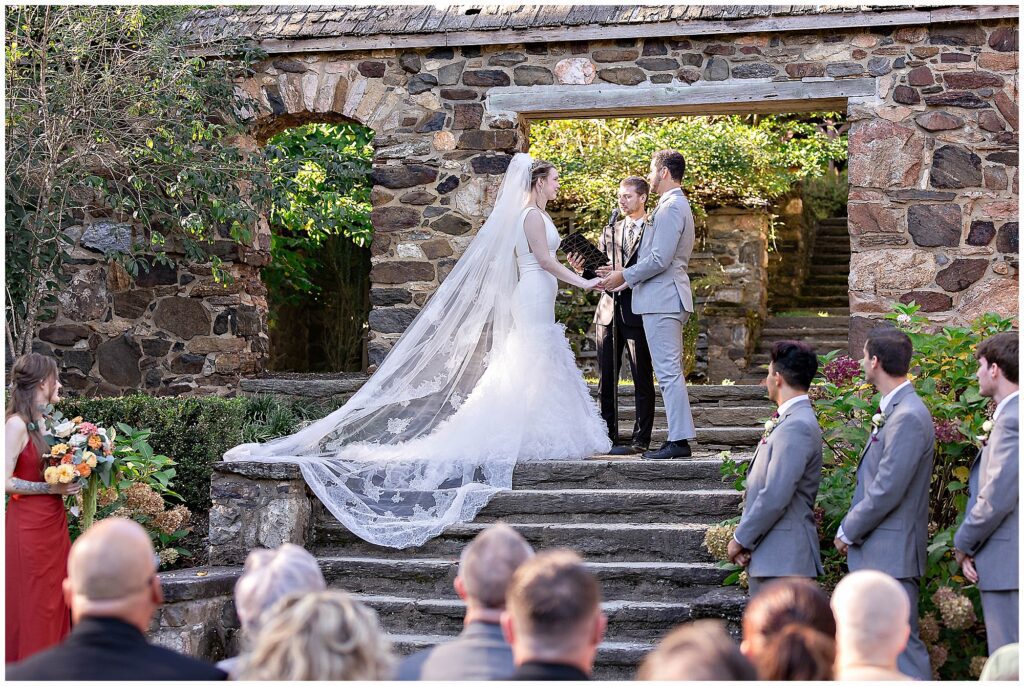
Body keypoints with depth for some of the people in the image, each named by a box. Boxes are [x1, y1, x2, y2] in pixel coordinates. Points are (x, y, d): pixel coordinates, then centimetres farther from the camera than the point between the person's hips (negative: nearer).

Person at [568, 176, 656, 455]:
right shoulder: (610, 231, 17)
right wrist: (582, 269, -7)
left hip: (637, 313, -6)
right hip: (609, 310, 6)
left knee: (642, 379, -1)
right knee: (605, 379, 7)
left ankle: (641, 440, 2)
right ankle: (607, 436, 14)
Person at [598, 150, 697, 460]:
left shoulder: (670, 207, -14)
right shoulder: (677, 205, 19)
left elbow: (659, 260, -20)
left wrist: (625, 276, -9)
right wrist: (624, 274, 19)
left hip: (662, 299, -11)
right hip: (667, 298, 11)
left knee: (668, 371, -10)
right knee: (672, 372, 12)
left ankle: (680, 440, -9)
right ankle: (679, 438, 14)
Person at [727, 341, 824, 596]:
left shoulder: (796, 427, -17)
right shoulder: (787, 422, 15)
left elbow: (775, 497, -22)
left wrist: (741, 539, -12)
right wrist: (744, 538, 7)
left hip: (781, 559, -10)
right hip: (767, 555, 10)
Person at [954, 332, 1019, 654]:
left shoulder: (1011, 419, -17)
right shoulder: (1009, 413, 16)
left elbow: (996, 500, -20)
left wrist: (963, 544, -5)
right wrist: (969, 546, 12)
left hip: (1008, 566, -10)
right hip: (1007, 562, 10)